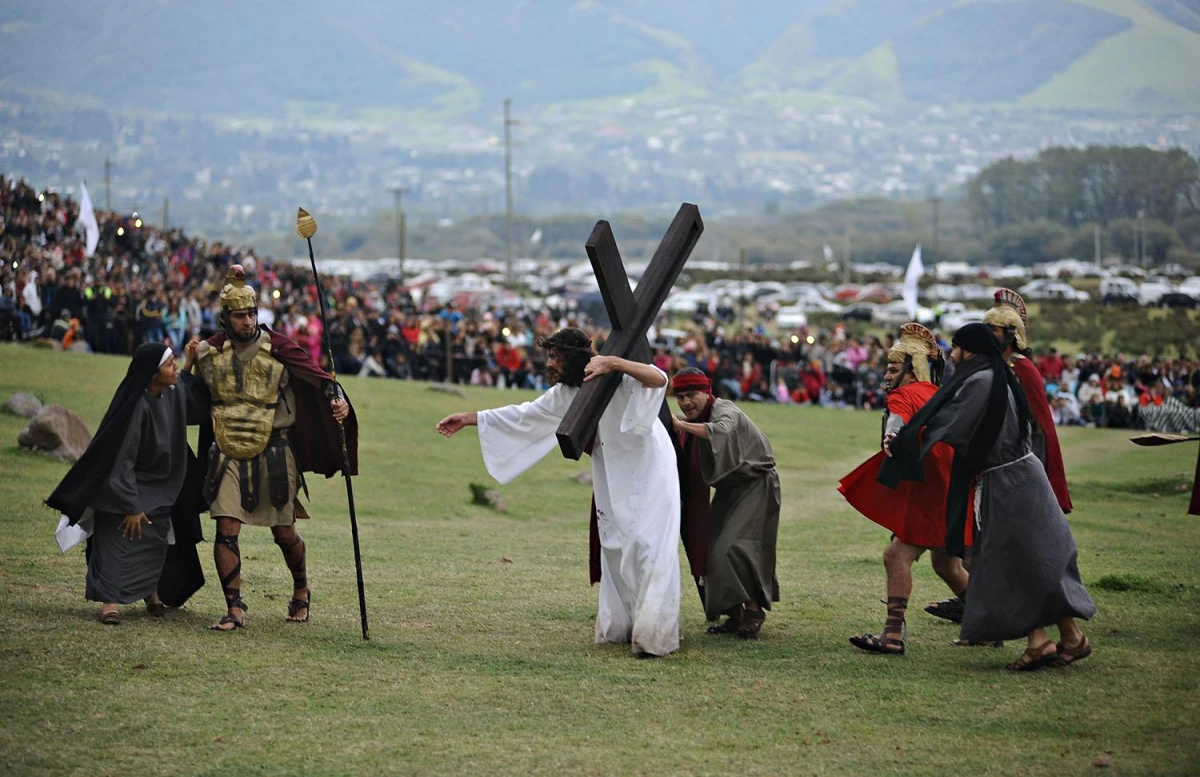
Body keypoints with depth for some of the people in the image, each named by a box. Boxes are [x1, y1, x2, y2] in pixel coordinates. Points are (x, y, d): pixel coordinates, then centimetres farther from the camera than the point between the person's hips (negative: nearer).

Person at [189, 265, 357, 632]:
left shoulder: (278, 347, -5)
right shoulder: (213, 350, 5)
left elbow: (315, 374, -13)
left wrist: (337, 397, -33)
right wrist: (191, 363, 0)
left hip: (273, 451, -2)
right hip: (229, 453, 2)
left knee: (284, 533, 5)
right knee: (226, 530, -7)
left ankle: (301, 591, 33)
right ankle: (234, 610, 0)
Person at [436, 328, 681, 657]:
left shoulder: (617, 377, -18)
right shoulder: (566, 393, 5)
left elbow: (659, 379, -34)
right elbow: (525, 414, 12)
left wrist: (614, 363, -46)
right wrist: (470, 418, 10)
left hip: (648, 470, -8)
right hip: (613, 479, 8)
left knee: (650, 546, -14)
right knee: (614, 549, 8)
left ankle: (654, 634, -16)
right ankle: (621, 626, 16)